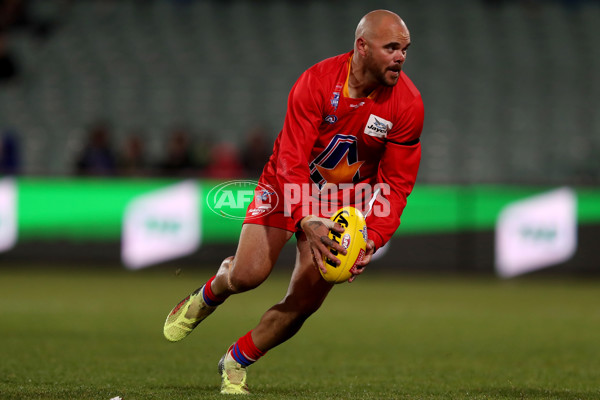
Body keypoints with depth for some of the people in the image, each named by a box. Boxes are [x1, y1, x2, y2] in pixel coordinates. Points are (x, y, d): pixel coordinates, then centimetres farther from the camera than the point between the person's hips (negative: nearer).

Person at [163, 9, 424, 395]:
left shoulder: (407, 104, -18)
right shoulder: (316, 83, -25)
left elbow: (397, 183, -13)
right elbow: (292, 161, -27)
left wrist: (373, 239, -28)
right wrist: (306, 222, -43)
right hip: (289, 185, -2)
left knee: (306, 301, -8)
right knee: (248, 275, -13)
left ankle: (237, 363, 16)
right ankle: (209, 294, 26)